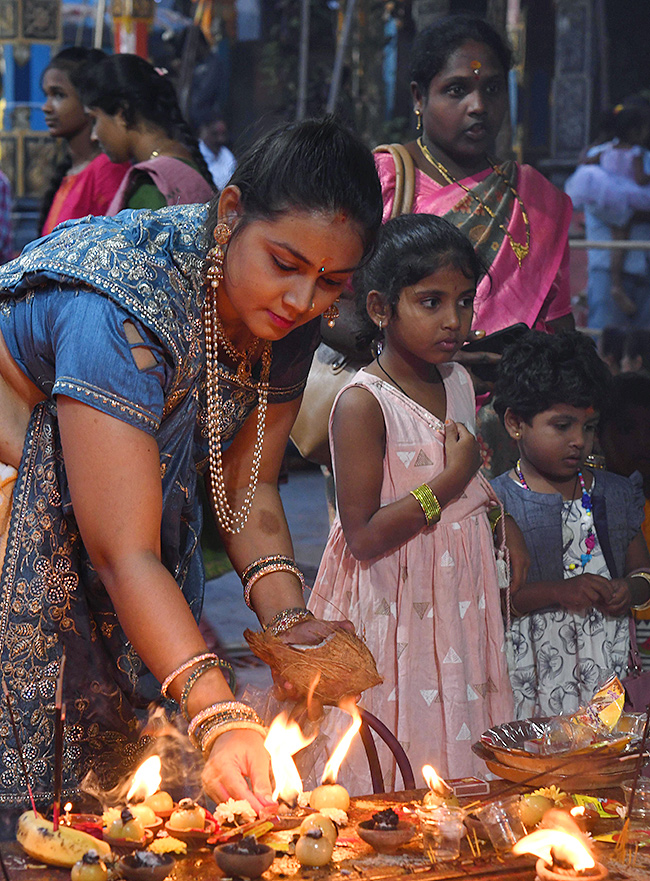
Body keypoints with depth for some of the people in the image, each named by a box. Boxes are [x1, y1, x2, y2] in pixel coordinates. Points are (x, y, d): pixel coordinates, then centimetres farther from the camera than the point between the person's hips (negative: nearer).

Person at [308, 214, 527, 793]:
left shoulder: (459, 383, 7)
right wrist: (452, 479, -21)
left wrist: (501, 521, 8)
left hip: (460, 603, 7)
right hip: (394, 610, -7)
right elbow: (363, 537, -21)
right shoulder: (362, 404, -17)